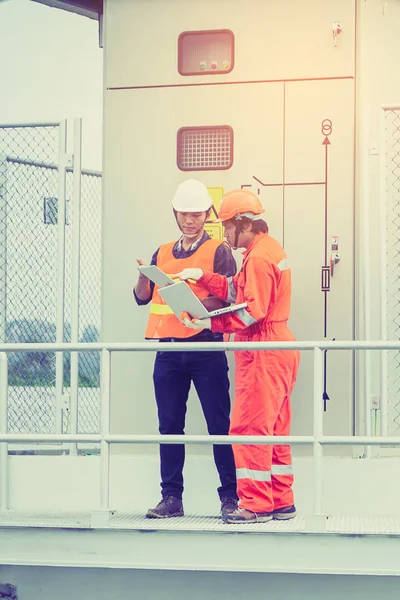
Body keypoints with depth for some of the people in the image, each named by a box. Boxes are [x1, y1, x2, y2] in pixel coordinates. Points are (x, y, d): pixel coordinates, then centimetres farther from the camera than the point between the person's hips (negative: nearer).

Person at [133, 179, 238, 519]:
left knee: (219, 424, -3)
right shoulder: (163, 253, 17)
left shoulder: (219, 251, 3)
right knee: (169, 425, 5)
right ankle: (171, 498, 10)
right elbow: (142, 298, 13)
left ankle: (230, 496, 1)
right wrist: (144, 276, -9)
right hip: (168, 351, 4)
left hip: (206, 348, -4)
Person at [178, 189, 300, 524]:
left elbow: (253, 311, -21)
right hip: (278, 346, 11)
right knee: (275, 429, 14)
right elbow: (238, 290, 13)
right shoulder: (270, 249, 17)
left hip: (263, 353, -11)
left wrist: (210, 323, -19)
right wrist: (202, 277, 7)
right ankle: (282, 502, 19)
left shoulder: (259, 256, -15)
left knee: (250, 428, -7)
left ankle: (256, 505, -5)